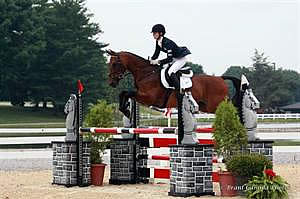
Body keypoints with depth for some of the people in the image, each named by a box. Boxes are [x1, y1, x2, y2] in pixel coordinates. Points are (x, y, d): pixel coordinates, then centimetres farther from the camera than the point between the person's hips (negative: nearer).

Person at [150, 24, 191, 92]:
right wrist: (151, 61, -14)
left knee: (170, 72, -26)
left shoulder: (167, 42, -31)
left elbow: (169, 59, -33)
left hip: (181, 59, -10)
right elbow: (156, 54, 4)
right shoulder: (158, 42, -3)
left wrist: (158, 62, -35)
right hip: (175, 59, 10)